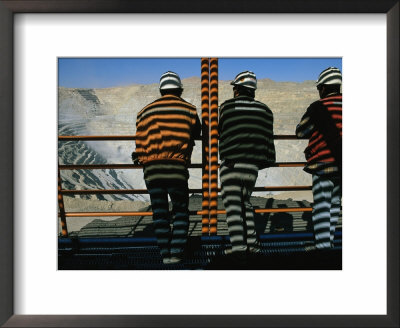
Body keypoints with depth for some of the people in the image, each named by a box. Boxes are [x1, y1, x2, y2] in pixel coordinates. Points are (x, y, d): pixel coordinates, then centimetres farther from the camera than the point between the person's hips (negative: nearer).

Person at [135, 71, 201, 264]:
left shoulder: (145, 112, 10)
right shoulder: (189, 110, 6)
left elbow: (140, 144, 10)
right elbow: (196, 134, 21)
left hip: (151, 169, 2)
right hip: (177, 168, -2)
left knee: (159, 212, 12)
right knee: (180, 211, 13)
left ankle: (165, 254, 17)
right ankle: (176, 252, 9)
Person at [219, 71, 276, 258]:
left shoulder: (227, 106, 0)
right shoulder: (264, 110, 10)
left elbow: (222, 132, 9)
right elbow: (268, 138, 10)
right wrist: (265, 160, 19)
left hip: (230, 164, -4)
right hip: (252, 166, 4)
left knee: (232, 205, -1)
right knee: (245, 203, 17)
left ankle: (238, 246, -6)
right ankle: (252, 243, 15)